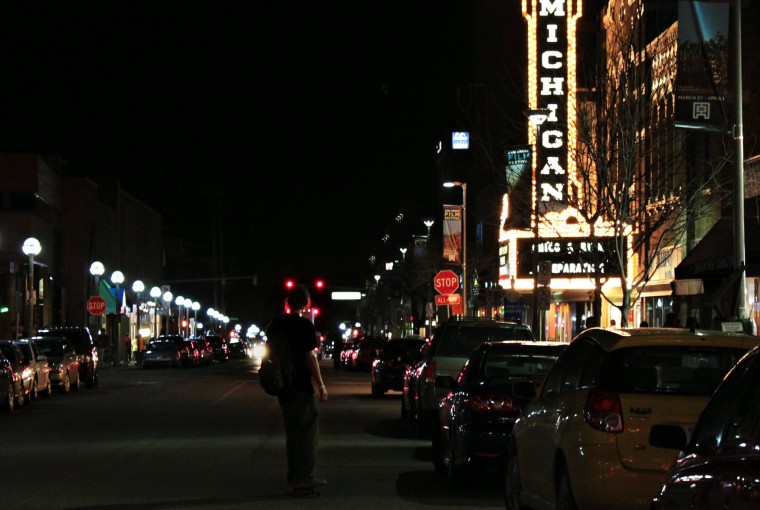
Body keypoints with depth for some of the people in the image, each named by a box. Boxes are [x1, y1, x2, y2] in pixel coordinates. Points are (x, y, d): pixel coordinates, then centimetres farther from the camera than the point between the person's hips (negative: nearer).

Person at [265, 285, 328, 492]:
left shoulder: (274, 325, 9)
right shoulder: (304, 325, -12)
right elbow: (309, 356, -15)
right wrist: (321, 385, -10)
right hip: (301, 386, -7)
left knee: (292, 430, 14)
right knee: (307, 430, -2)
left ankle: (294, 476, 17)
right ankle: (303, 476, -5)